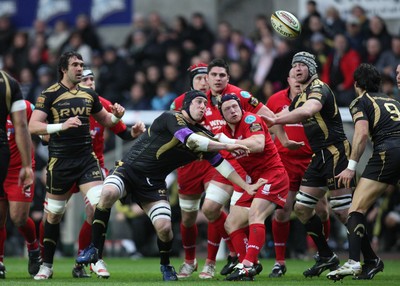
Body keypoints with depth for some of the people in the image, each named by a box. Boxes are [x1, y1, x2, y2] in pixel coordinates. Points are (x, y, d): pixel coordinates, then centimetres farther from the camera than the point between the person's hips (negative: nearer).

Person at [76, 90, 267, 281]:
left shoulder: (203, 135, 4)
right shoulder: (171, 118, -16)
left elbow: (220, 163, 11)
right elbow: (191, 140, -30)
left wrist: (246, 186, 8)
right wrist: (227, 146, -25)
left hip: (153, 184, 5)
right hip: (129, 170, -5)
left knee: (164, 227, -14)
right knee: (108, 194, -36)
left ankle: (165, 265, 18)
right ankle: (93, 249, -20)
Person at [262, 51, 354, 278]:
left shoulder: (319, 89, -14)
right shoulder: (301, 96, 15)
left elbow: (308, 110, -35)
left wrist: (275, 120, -37)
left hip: (335, 153, -10)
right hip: (320, 157, 10)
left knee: (344, 212, -10)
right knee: (302, 208, 9)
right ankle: (326, 257, 18)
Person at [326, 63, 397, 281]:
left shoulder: (360, 102, 12)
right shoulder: (393, 102, 30)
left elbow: (362, 133, -5)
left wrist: (351, 166, -6)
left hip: (388, 151, -6)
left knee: (356, 209, -6)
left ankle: (354, 261, -22)